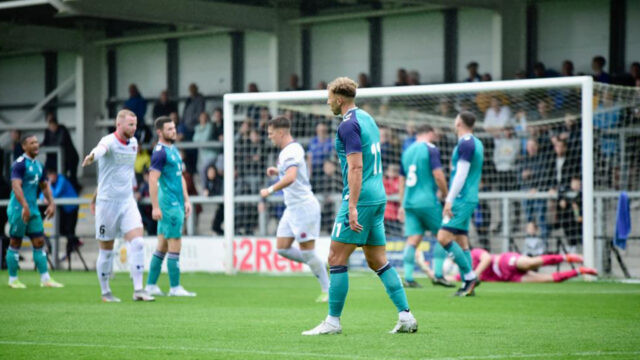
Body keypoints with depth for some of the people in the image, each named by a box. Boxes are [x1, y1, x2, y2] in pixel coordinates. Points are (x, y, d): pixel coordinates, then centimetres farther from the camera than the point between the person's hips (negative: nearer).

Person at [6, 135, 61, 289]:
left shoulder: (38, 165, 14)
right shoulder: (20, 164, -12)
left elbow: (44, 186, 25)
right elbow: (16, 186, -23)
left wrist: (51, 203, 13)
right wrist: (25, 206, -32)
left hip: (33, 210, 8)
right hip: (18, 209, -8)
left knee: (39, 243, 5)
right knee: (15, 244, 1)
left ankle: (45, 279, 6)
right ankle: (13, 280, 9)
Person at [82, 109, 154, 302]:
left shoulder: (133, 142, 8)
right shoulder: (109, 142, -13)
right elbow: (101, 148, -39)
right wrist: (92, 156, -64)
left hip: (128, 201, 5)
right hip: (107, 202, -5)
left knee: (137, 243, -11)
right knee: (106, 250, 4)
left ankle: (138, 290, -9)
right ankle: (105, 292, 18)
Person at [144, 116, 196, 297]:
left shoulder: (174, 150, 17)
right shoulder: (160, 152, -12)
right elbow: (152, 180, -17)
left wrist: (186, 200, 19)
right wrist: (155, 207, -21)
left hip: (177, 204, 9)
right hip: (169, 204, -9)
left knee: (162, 246, 11)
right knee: (175, 245, -7)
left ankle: (151, 285, 14)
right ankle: (175, 287, -3)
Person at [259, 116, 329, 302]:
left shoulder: (291, 151, -17)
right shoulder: (287, 151, 14)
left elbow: (290, 178, -33)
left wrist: (270, 190, -23)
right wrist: (278, 171, 16)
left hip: (304, 205, -10)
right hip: (292, 208, 10)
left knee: (306, 251, -6)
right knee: (282, 248, 6)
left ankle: (327, 290, 2)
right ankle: (319, 266, 18)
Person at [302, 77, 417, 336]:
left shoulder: (348, 125, -12)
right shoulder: (367, 119, 17)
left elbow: (355, 167, -20)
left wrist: (352, 207, -24)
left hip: (360, 198, -9)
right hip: (378, 197, 9)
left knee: (336, 258, -4)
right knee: (378, 260, 11)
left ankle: (333, 321, -3)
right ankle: (406, 316, 6)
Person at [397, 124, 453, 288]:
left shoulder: (407, 151, 15)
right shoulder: (431, 149, -5)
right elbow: (438, 175, -14)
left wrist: (403, 205, 25)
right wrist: (445, 194, 1)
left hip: (409, 201, 6)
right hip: (428, 201, -6)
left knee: (413, 240, 2)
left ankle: (408, 278, -6)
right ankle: (438, 275, 2)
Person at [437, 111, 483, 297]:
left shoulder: (466, 143, -13)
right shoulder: (476, 143, 17)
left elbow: (461, 175, -19)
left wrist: (449, 200, -19)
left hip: (461, 199, -10)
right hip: (470, 198, 10)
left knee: (444, 237, -13)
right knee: (461, 242, 8)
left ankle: (470, 276, -12)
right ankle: (468, 284, 5)